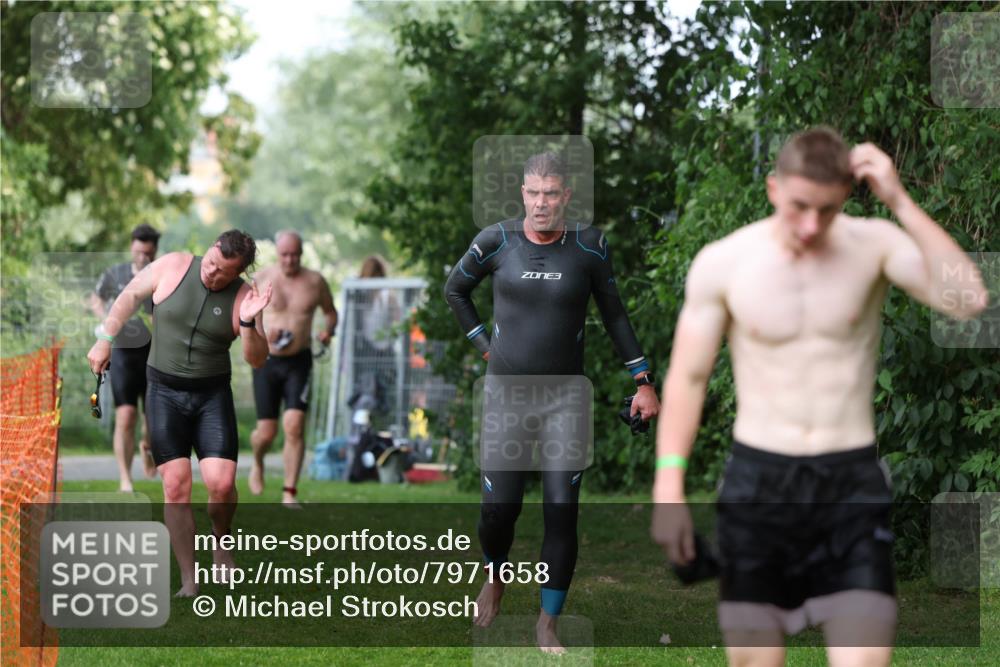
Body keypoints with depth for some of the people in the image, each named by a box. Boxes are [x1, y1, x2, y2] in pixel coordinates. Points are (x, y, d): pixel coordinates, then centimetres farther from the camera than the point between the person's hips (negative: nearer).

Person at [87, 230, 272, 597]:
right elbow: (130, 295, 9)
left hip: (213, 394, 0)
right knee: (176, 485, -5)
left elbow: (257, 360, -10)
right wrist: (105, 339, 11)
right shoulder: (172, 267, -7)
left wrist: (248, 323, -26)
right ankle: (189, 581, 2)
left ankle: (220, 541, 19)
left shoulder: (242, 297, -8)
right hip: (164, 392, 0)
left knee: (221, 483, -14)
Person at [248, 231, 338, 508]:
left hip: (299, 362, 0)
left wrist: (328, 330, -6)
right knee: (266, 432, 2)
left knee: (295, 426, -15)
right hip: (267, 361, 0)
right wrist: (262, 330, -15)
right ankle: (257, 463, 38)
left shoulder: (315, 282, 1)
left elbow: (330, 311, 16)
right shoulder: (262, 279, -1)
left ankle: (289, 493, -8)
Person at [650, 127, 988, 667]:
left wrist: (900, 203, -22)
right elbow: (687, 378, 2)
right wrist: (668, 489, -5)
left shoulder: (874, 246, -5)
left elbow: (967, 299, -20)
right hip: (757, 480, 1)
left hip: (852, 481, 0)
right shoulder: (721, 264, -3)